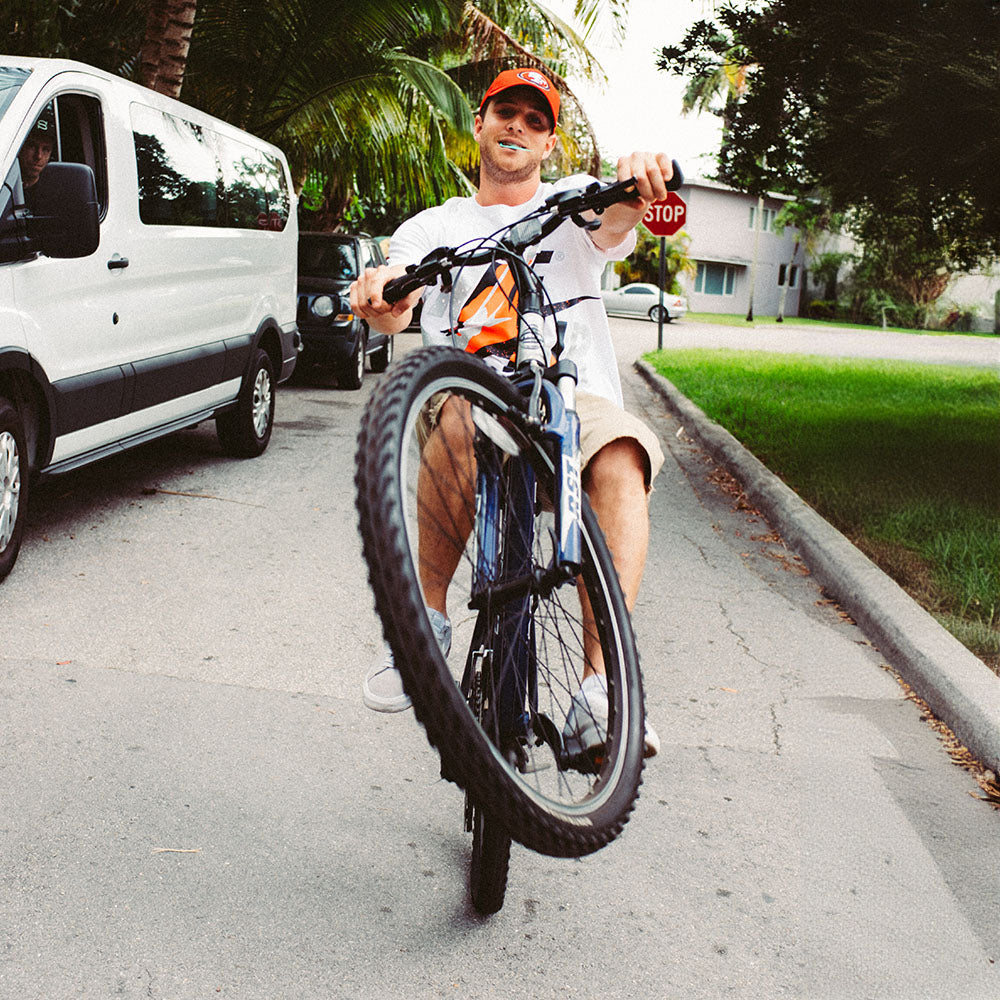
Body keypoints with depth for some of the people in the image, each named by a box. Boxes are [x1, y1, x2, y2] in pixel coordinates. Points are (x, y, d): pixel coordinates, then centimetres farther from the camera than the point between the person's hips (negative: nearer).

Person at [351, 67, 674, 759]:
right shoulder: (433, 227, 20)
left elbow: (615, 226, -7)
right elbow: (398, 309, 0)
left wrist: (637, 181, -32)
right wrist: (382, 294, -26)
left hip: (574, 397, 0)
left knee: (620, 459, -34)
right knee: (456, 414, -37)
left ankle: (602, 690, -37)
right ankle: (429, 616, -19)